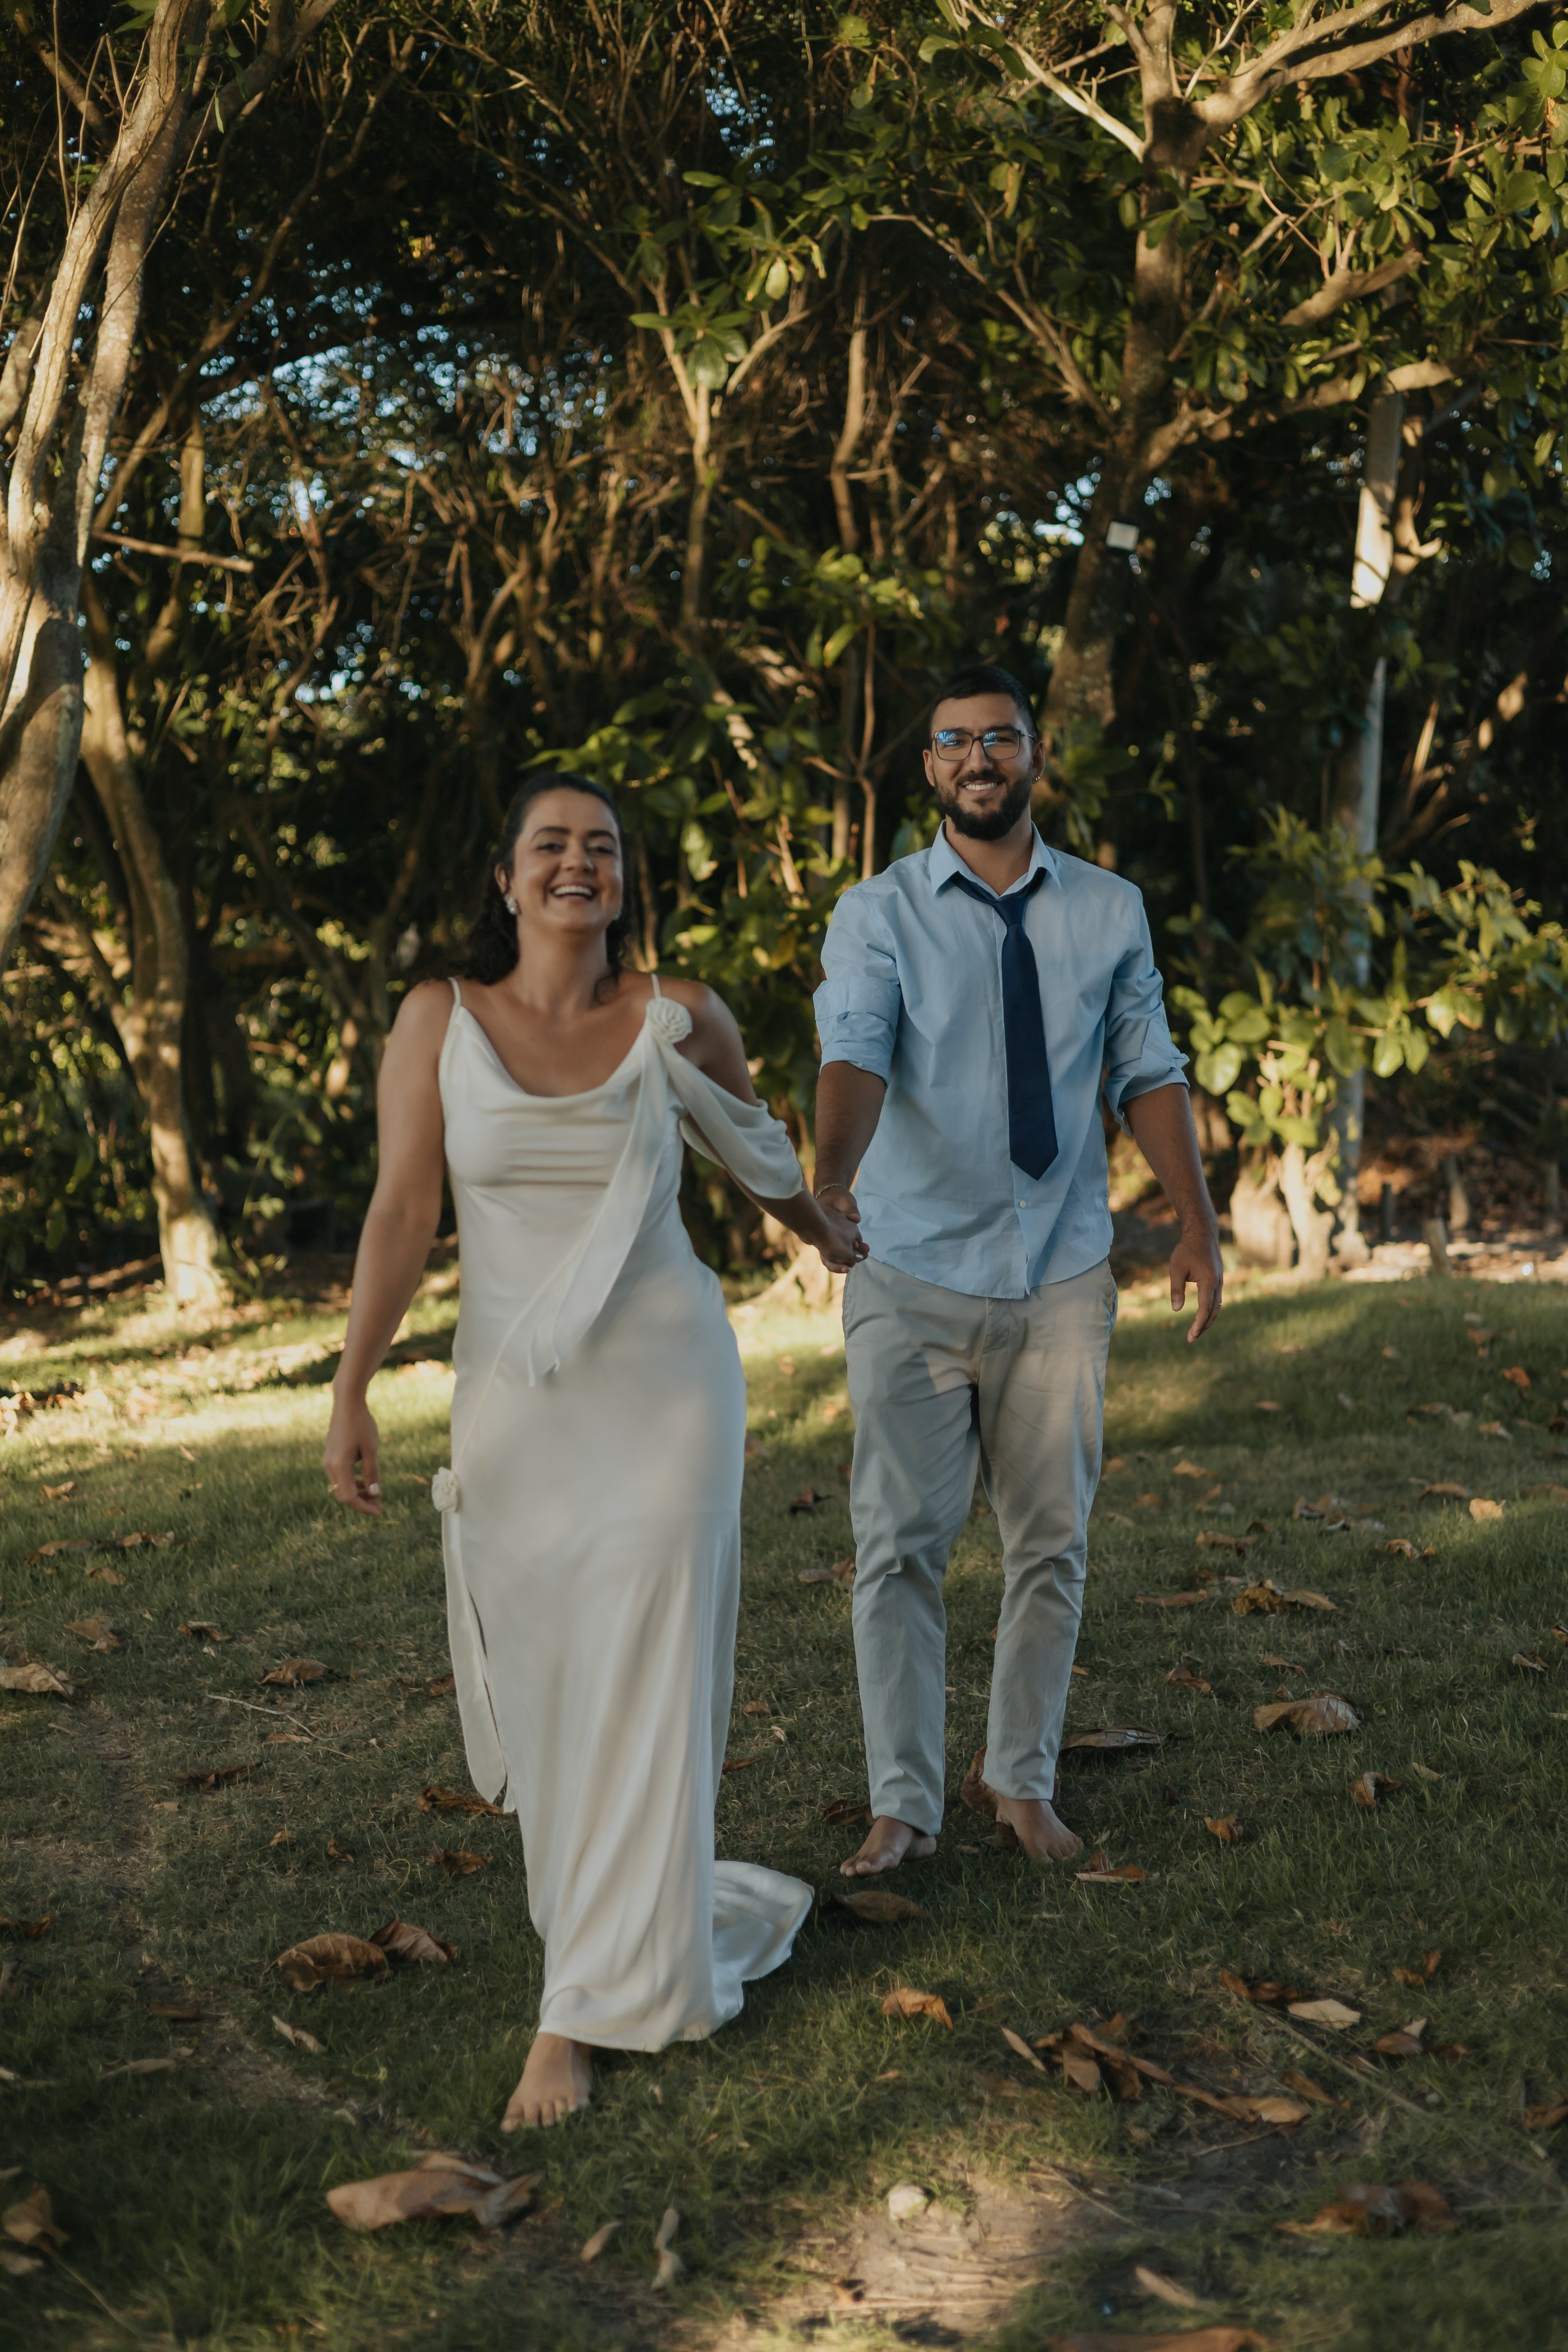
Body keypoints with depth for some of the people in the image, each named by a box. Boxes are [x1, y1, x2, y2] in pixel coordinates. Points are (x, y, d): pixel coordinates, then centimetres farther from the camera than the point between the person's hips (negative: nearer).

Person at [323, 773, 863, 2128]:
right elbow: (401, 1214, -4)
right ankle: (658, 1909, 33)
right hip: (513, 1394, 2)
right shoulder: (439, 1019, -2)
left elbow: (749, 1142, 19)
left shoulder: (679, 1020, -2)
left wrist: (827, 1234, 35)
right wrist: (352, 1395, -7)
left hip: (665, 1382, -1)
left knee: (643, 1684, -5)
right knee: (535, 1678, 8)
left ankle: (589, 2009, 2)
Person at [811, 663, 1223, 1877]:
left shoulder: (1110, 910, 6)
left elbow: (1149, 1075, 10)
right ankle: (904, 1800, 11)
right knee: (901, 1547, -1)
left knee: (1052, 1546, 8)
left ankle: (1025, 1779, 24)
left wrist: (1199, 1225, 6)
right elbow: (855, 1051, -20)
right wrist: (832, 1174, -38)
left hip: (1062, 1277, 2)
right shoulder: (878, 914, -4)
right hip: (915, 1278, -2)